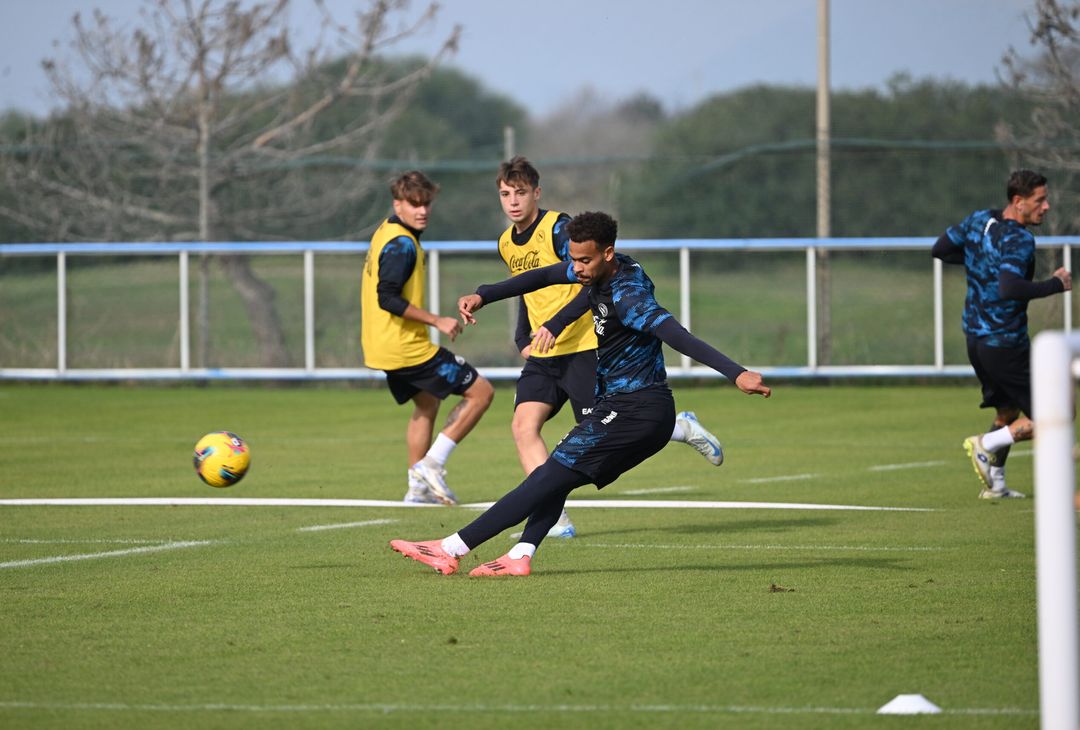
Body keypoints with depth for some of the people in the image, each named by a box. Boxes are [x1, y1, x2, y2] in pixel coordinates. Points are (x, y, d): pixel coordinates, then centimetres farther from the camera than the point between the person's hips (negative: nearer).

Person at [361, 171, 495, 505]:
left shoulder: (385, 233, 12)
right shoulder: (402, 244, -18)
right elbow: (387, 299, -25)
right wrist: (437, 321, -21)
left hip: (385, 347, 10)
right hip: (407, 348, -10)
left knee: (427, 403, 27)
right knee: (481, 391, -2)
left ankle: (419, 487, 28)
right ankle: (432, 463, -5)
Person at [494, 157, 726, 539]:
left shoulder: (558, 227, -14)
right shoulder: (507, 243, 10)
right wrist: (522, 339, 18)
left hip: (582, 347, -7)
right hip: (542, 356, 7)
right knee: (523, 424, -13)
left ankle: (683, 427, 18)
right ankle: (554, 519, -14)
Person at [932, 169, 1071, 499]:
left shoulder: (977, 221, 4)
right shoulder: (1018, 239, -21)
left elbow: (940, 249, 17)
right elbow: (1009, 289, -35)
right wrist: (1055, 284, -23)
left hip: (975, 337, 9)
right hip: (1006, 344, -9)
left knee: (1007, 411, 23)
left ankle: (995, 484, 22)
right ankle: (986, 444, -7)